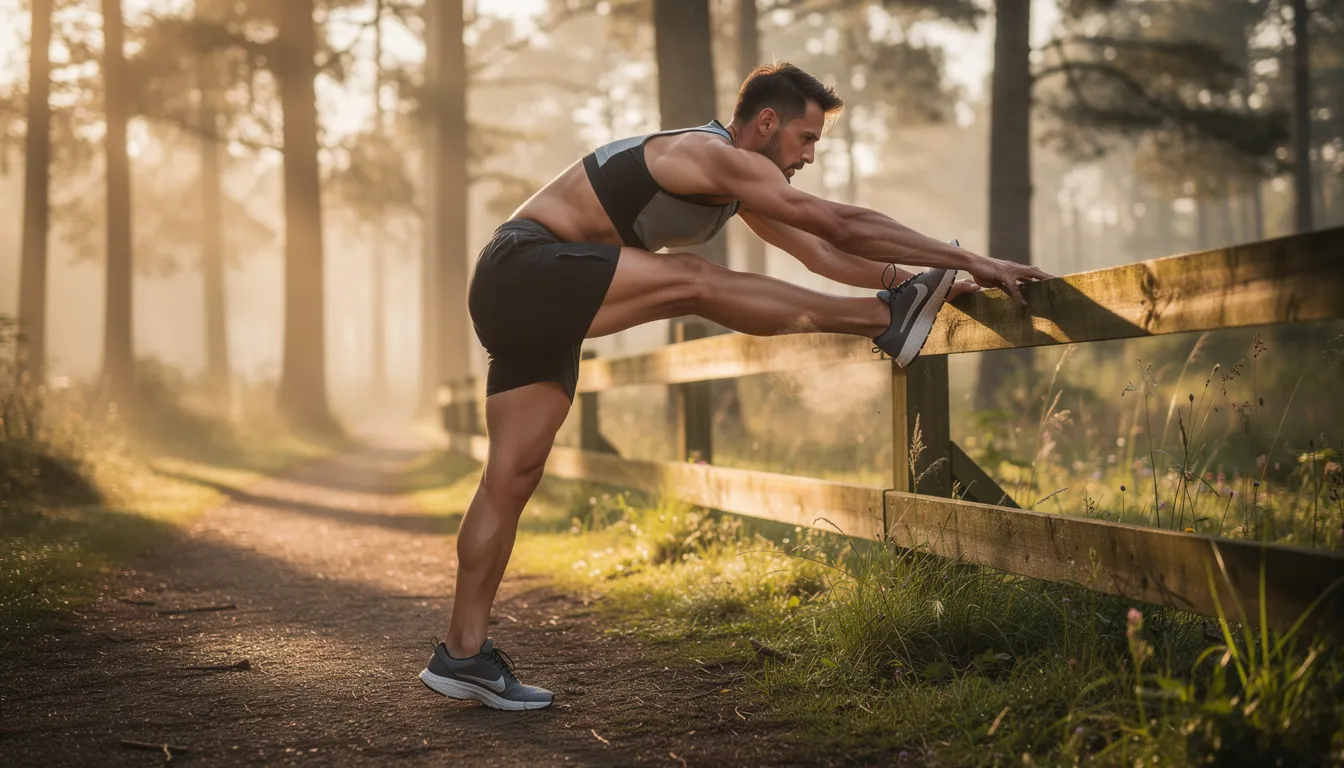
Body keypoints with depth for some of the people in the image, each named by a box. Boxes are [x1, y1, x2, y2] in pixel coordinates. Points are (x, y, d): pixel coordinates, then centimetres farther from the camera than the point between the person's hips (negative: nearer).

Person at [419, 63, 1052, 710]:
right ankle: (886, 321, -17)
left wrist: (929, 283, 12)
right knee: (690, 279, -22)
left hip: (537, 300, 10)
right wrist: (969, 260, -16)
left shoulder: (739, 182, 17)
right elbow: (842, 225, -18)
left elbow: (823, 255, 18)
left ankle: (463, 655, 7)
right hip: (523, 268, -10)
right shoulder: (713, 154, -14)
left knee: (516, 474, 5)